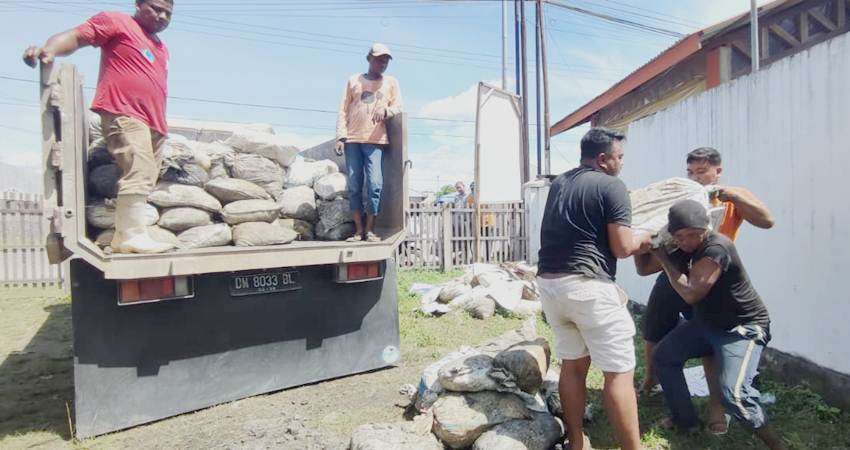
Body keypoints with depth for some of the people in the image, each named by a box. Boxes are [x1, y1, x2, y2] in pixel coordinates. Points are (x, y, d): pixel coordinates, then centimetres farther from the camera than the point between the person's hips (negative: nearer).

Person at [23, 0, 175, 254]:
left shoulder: (162, 49, 28)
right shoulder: (116, 22, 7)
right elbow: (76, 36, -5)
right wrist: (49, 49, -24)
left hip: (153, 124, 8)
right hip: (124, 115, -8)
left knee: (144, 179, 1)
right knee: (139, 172, -21)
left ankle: (122, 237, 2)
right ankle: (133, 235, -25)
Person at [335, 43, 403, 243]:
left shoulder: (391, 82, 17)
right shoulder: (353, 80, 17)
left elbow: (398, 107, 8)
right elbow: (343, 111, 12)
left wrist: (385, 110, -15)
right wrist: (341, 136, 0)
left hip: (375, 140, -1)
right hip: (352, 139, 1)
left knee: (374, 183, -13)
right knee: (354, 185, -3)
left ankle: (370, 229, -5)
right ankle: (359, 229, 3)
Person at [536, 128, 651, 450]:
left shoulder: (558, 184, 16)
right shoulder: (611, 186, -6)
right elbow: (622, 248, -9)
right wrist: (642, 240, 12)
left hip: (549, 283, 8)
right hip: (588, 286, -7)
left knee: (573, 363, 16)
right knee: (620, 372, 2)